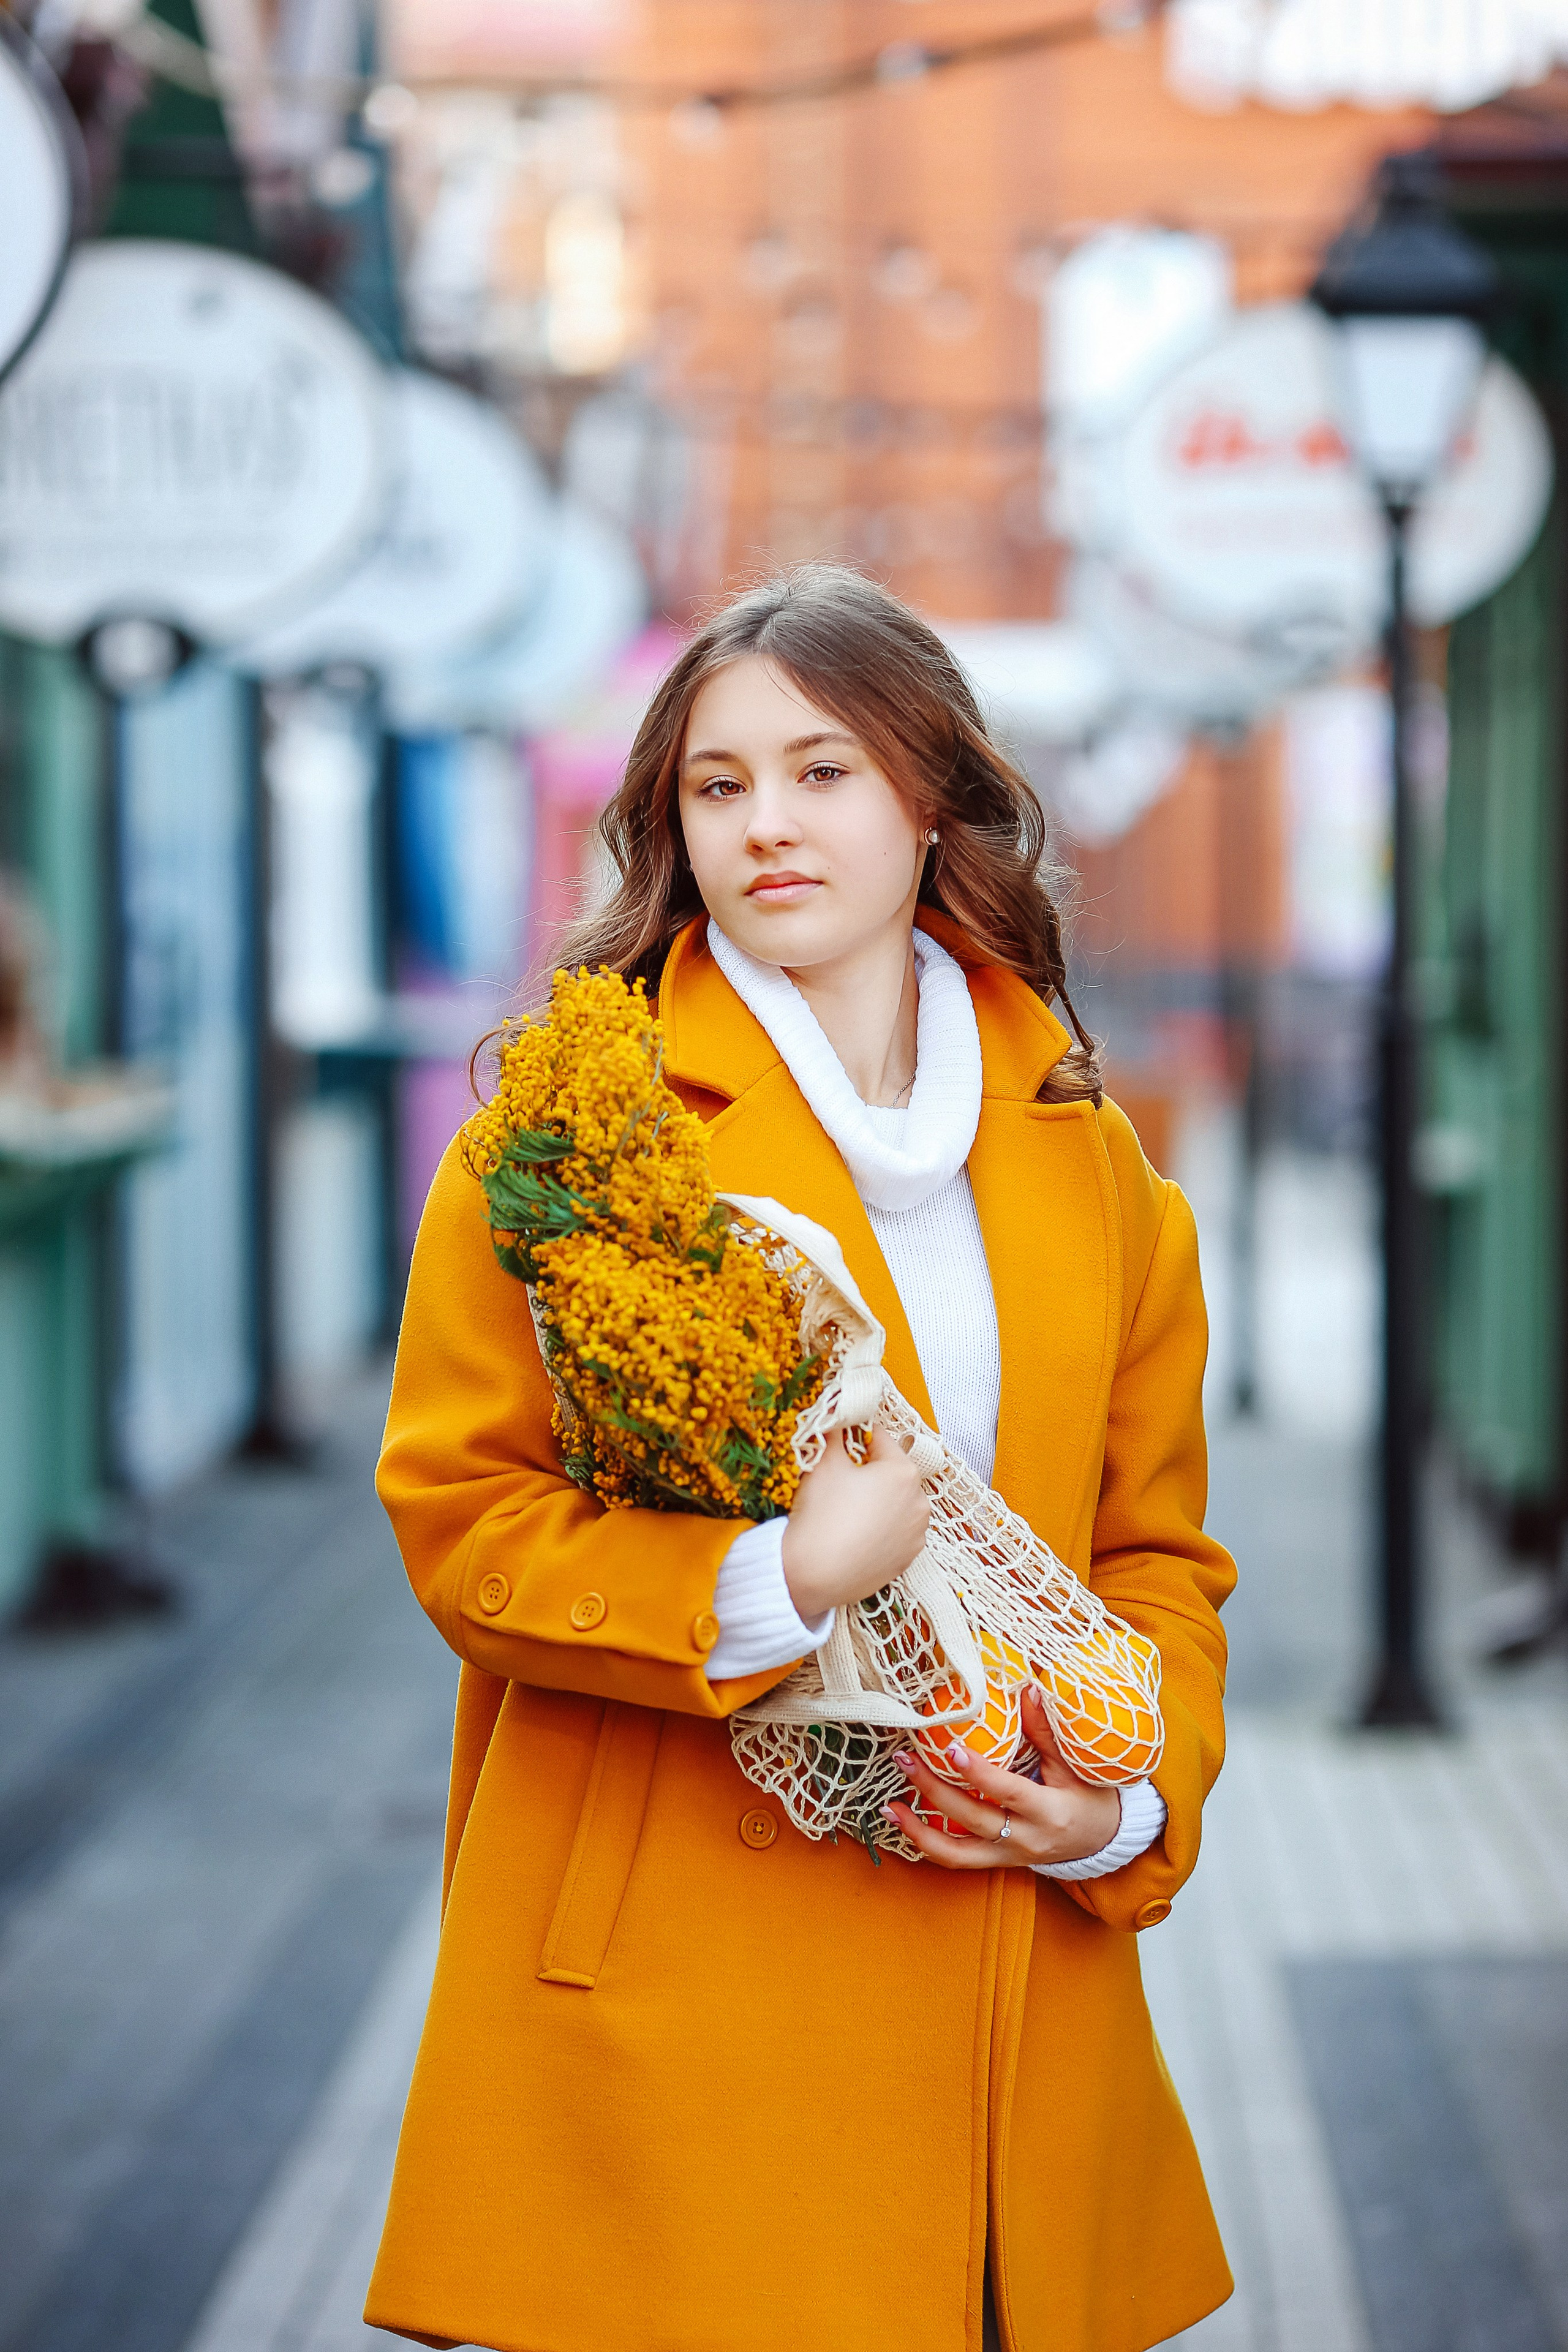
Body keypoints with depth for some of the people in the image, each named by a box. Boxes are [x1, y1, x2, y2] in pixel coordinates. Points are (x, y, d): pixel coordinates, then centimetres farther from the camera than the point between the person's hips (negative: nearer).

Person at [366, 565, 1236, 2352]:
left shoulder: (1085, 1157, 11)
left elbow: (1160, 1547, 16)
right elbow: (457, 1513, -6)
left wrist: (1126, 1801, -3)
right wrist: (765, 1590, -20)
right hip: (670, 1989, -4)